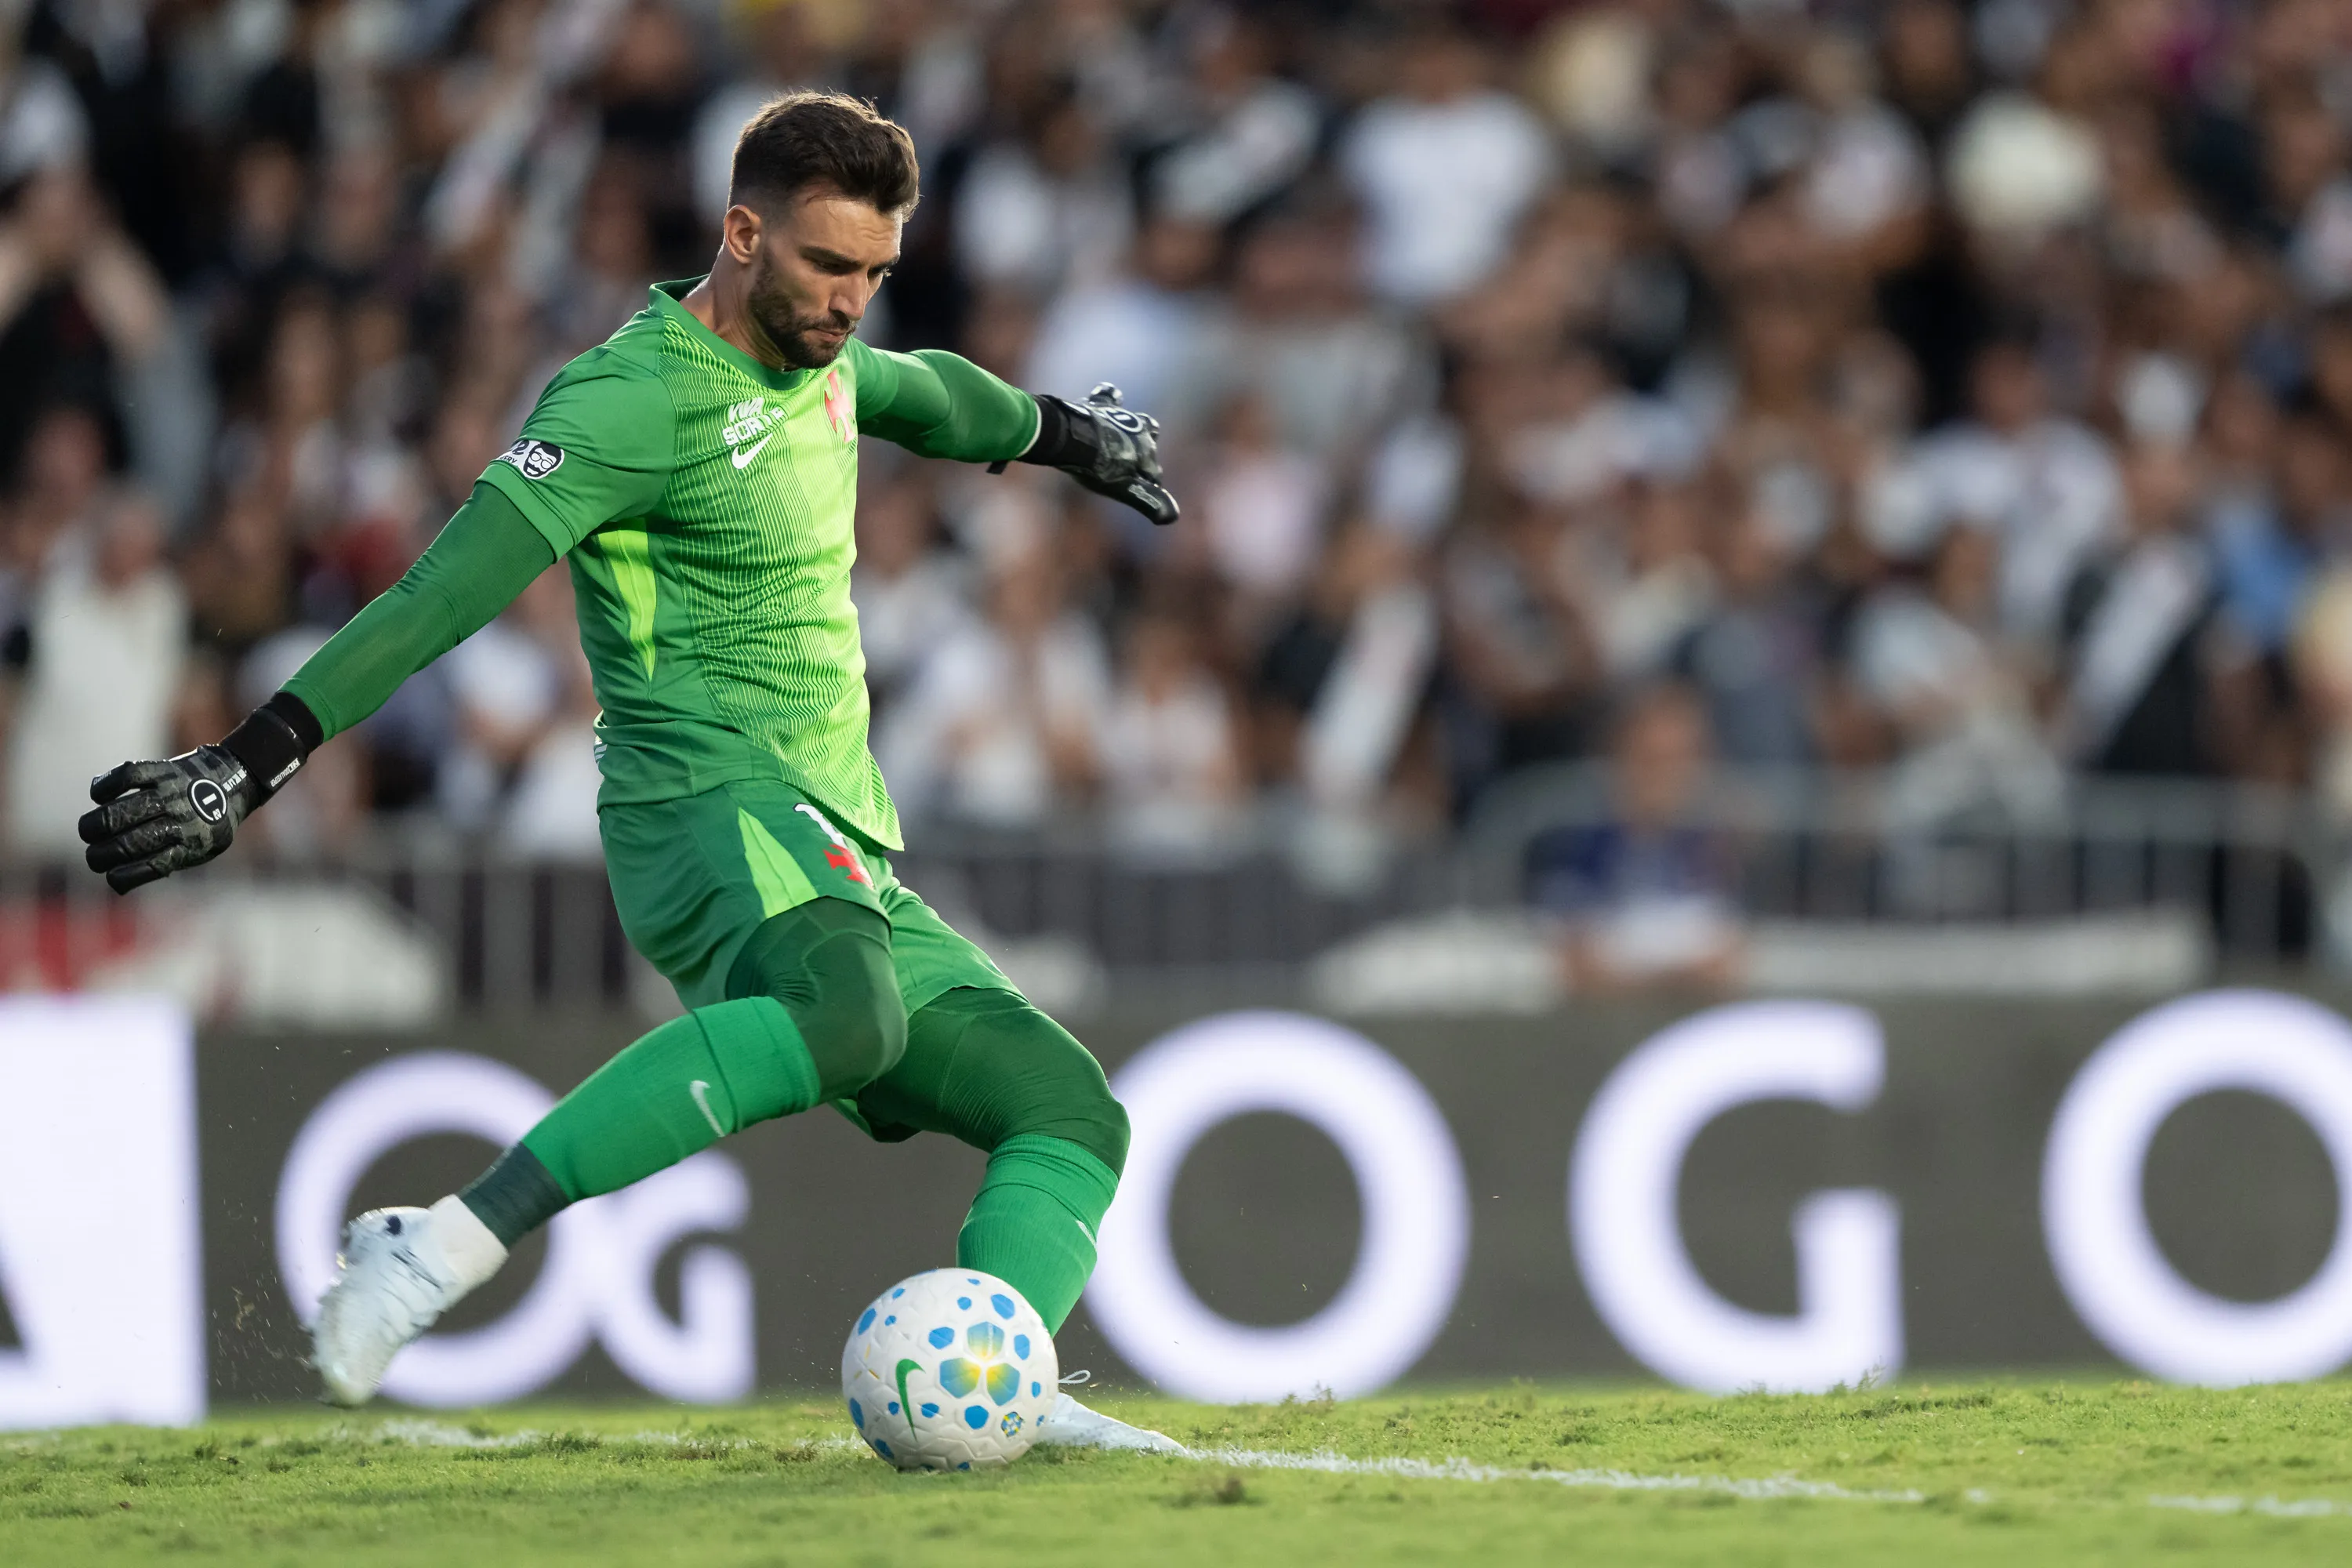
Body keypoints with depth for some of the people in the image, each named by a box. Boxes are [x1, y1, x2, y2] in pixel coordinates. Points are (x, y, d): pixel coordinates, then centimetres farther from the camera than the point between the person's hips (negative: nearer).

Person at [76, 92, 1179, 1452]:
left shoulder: (818, 363, 17)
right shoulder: (636, 400, -11)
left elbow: (924, 395, 43)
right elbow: (444, 594, -21)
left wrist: (1066, 434, 62)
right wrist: (251, 764, -28)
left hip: (843, 858, 10)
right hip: (711, 801, -10)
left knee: (1075, 1114, -1)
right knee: (846, 1010, -40)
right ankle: (444, 1250, -43)